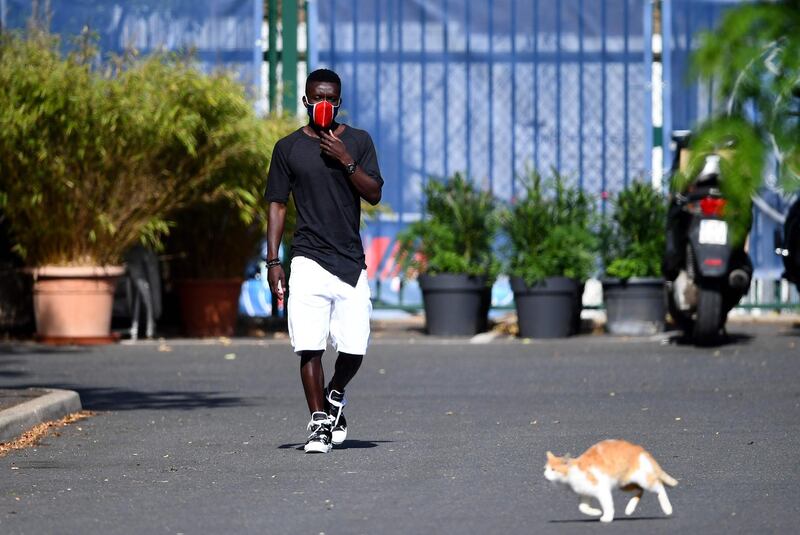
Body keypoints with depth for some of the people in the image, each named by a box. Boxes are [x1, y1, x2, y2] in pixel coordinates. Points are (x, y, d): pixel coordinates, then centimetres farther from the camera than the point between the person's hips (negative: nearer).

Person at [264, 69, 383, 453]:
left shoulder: (358, 141, 8)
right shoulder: (289, 148, 6)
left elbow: (374, 194, 1)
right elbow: (277, 204, 7)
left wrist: (345, 160, -13)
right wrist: (273, 261, 0)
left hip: (351, 261, 1)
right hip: (309, 260, -1)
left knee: (354, 349, 0)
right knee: (309, 347, -9)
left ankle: (335, 397, 29)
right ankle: (318, 422, 0)